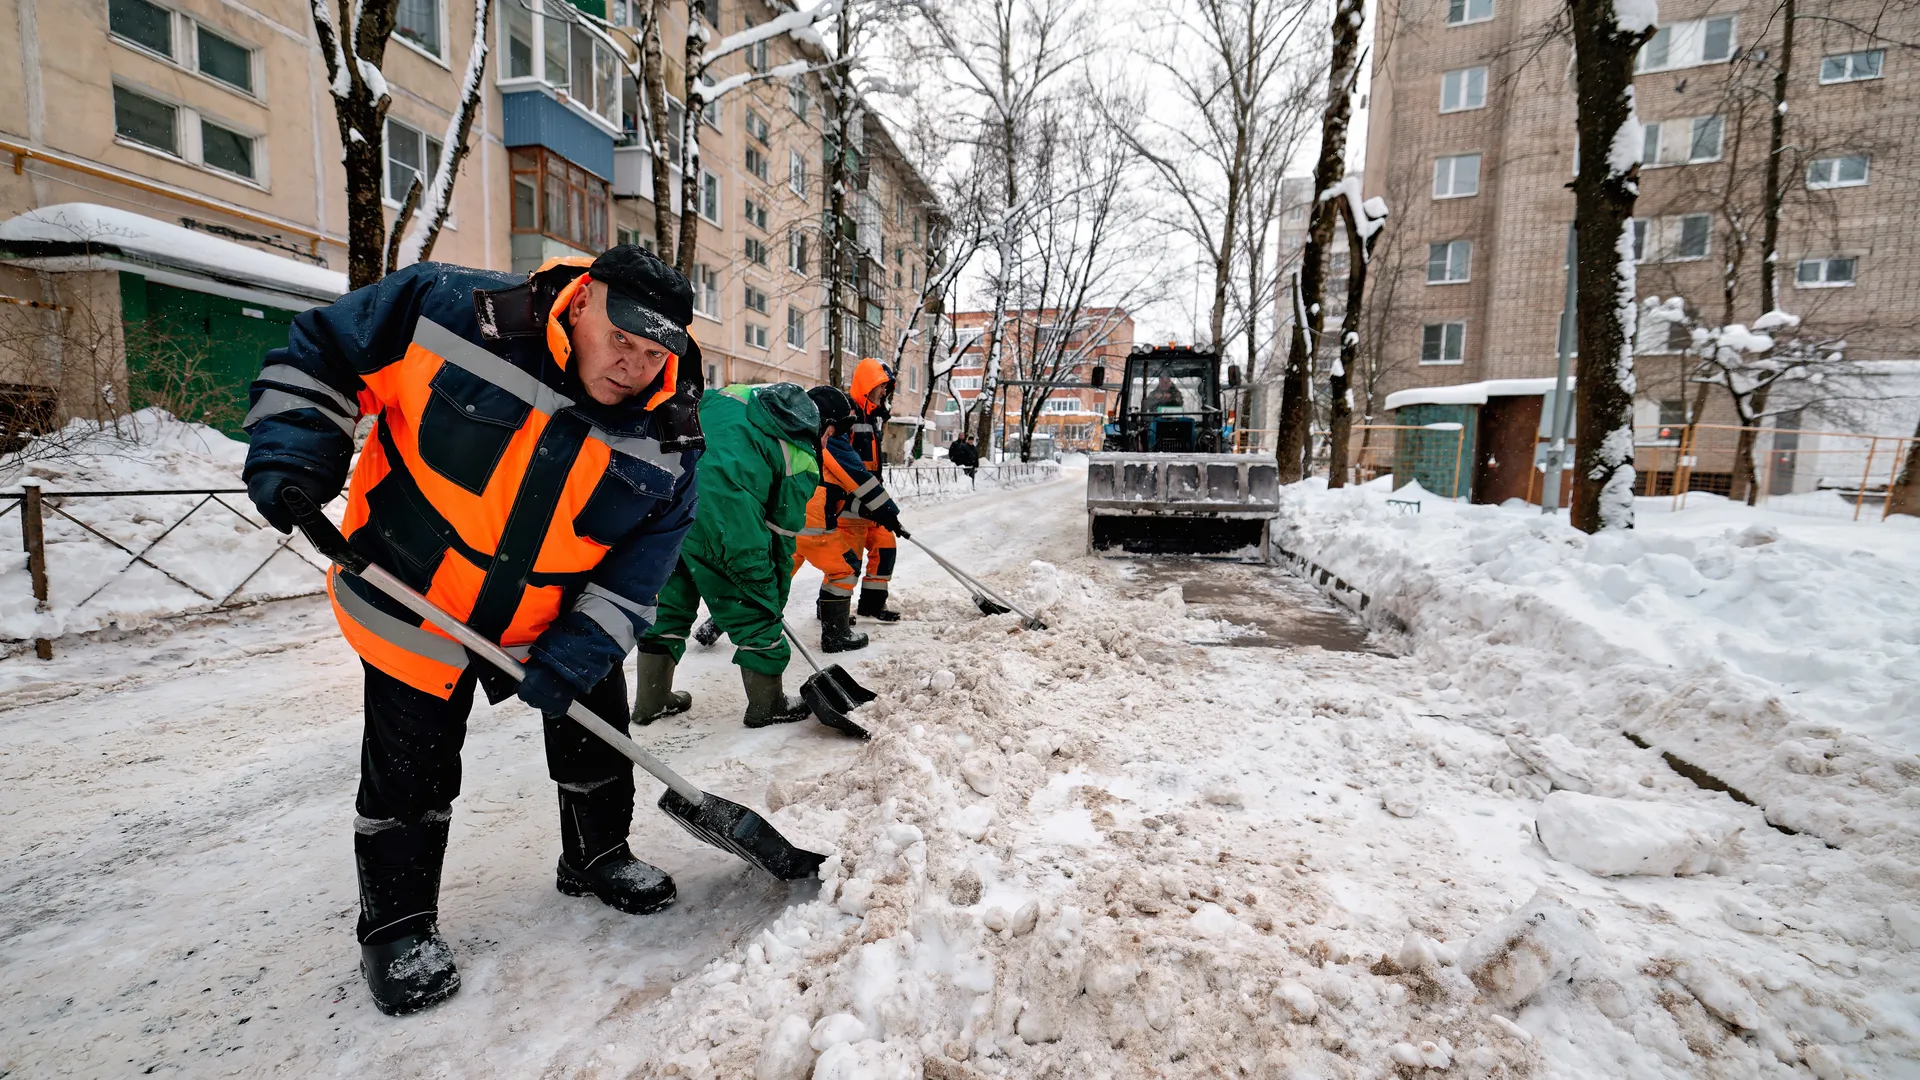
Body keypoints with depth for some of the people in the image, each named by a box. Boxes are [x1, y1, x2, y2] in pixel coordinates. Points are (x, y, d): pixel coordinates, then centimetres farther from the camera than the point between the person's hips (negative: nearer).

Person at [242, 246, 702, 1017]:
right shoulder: (453, 311, -21)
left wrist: (575, 655, -18)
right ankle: (397, 926, 32)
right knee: (410, 777, 8)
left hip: (559, 620, 3)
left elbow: (642, 559, -11)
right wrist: (290, 457, -18)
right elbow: (318, 353, -7)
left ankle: (595, 858, 42)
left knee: (596, 738, 14)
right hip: (413, 605, -2)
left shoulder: (667, 438, -14)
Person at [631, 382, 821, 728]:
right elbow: (782, 533, 8)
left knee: (670, 602, 22)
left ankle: (651, 700, 37)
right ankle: (768, 705, 28)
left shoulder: (729, 395, 24)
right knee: (754, 610, 13)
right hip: (724, 519, -6)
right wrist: (776, 595, 19)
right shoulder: (802, 460, 8)